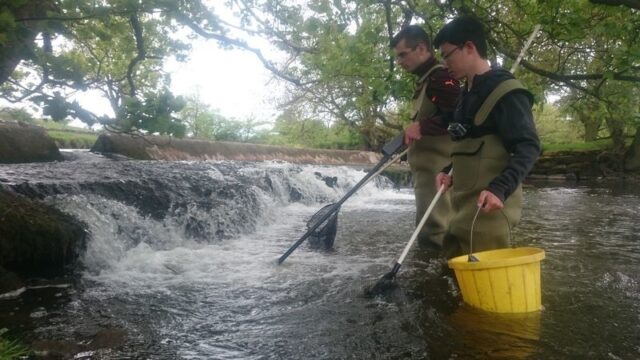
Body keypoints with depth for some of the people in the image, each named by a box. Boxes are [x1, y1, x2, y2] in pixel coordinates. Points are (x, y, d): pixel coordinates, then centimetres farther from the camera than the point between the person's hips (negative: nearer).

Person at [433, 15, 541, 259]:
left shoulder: (505, 91, -10)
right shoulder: (467, 95, 18)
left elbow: (528, 147, -16)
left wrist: (499, 189, -27)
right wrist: (450, 173, 11)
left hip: (489, 208, -9)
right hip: (464, 209, 9)